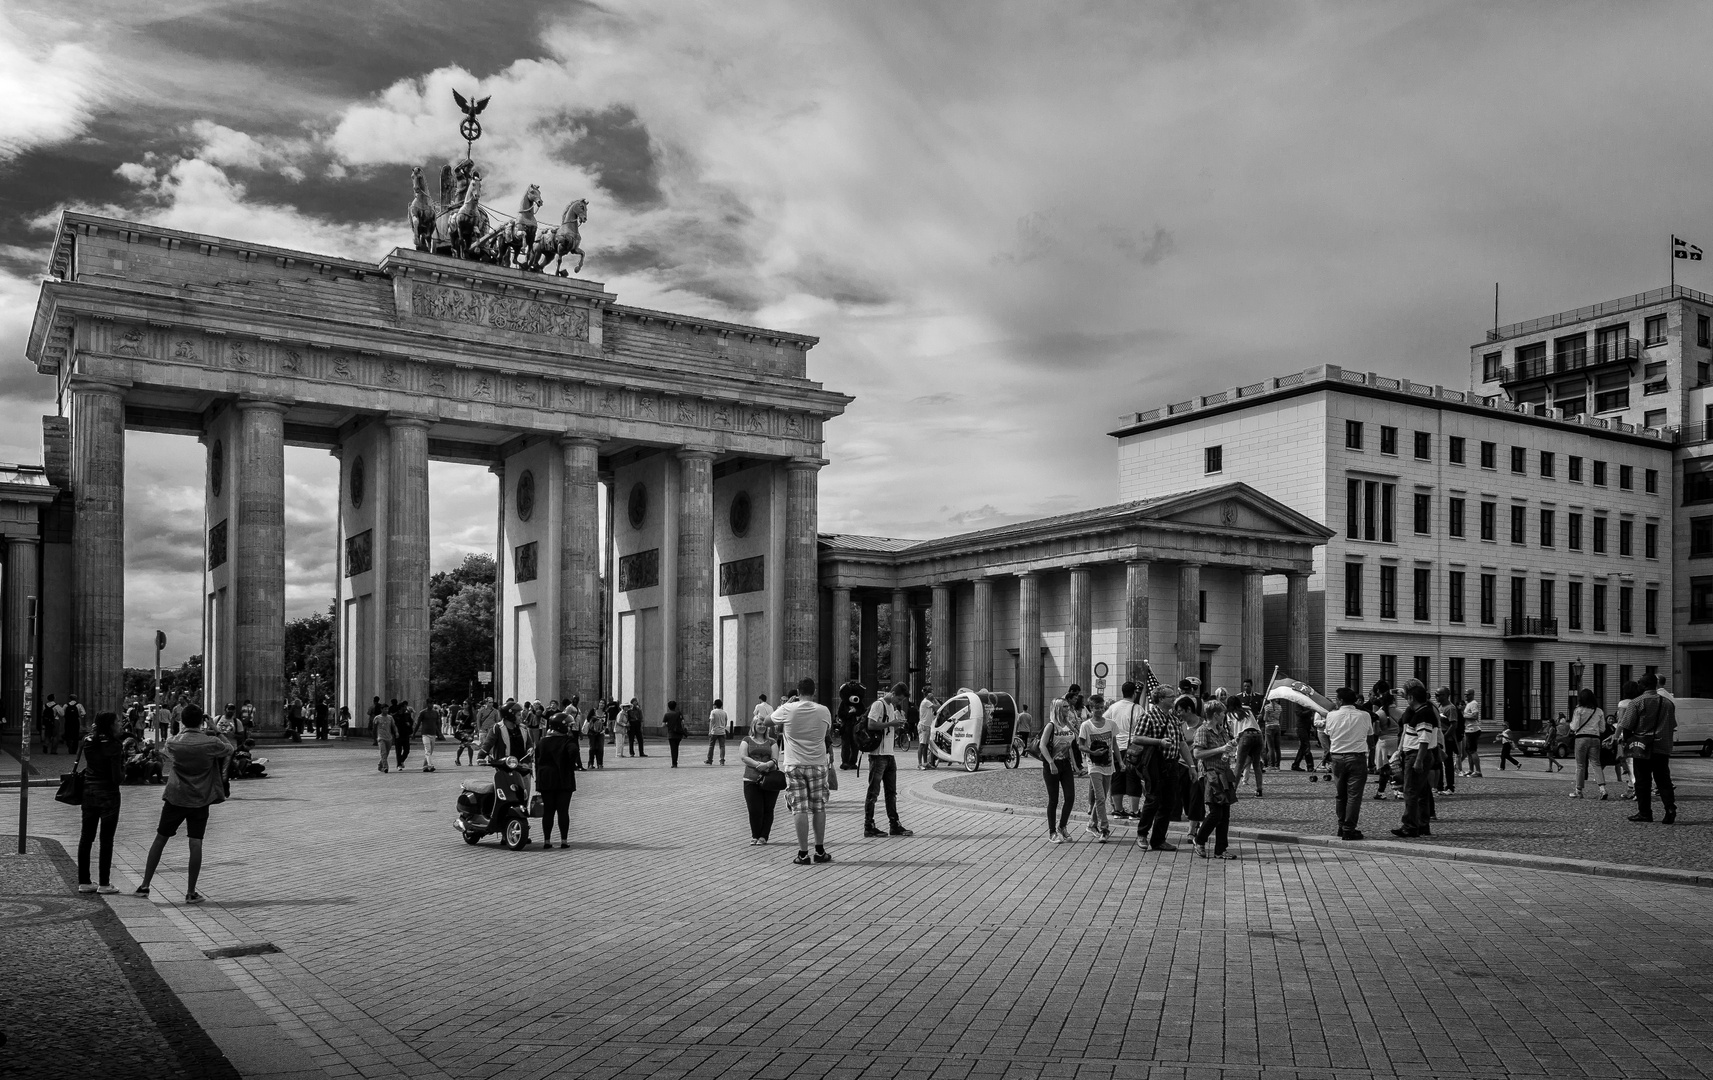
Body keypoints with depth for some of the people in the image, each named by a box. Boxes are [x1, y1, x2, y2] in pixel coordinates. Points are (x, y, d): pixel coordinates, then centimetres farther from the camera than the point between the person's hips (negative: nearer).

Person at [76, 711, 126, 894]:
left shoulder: (87, 742, 1)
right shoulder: (114, 746, -17)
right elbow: (117, 777, -20)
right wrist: (124, 770, 2)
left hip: (88, 792, 6)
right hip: (108, 795, -6)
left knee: (86, 838, 12)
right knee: (106, 840, 2)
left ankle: (83, 881, 17)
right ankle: (104, 884, 6)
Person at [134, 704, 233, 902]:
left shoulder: (173, 743, -5)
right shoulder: (211, 743, -10)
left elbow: (162, 753, 18)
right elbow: (229, 749, 9)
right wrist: (218, 735, 23)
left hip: (175, 797, 1)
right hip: (200, 799, -1)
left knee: (160, 839, 15)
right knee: (196, 843, 0)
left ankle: (145, 885, 20)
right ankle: (191, 892, 1)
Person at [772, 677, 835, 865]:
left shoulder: (788, 710, -8)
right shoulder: (823, 711, -3)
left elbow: (768, 720, 10)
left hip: (794, 766, -1)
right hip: (818, 764, 1)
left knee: (800, 809, 0)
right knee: (819, 808, 12)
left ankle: (803, 854, -1)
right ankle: (820, 851, 17)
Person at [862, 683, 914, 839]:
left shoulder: (892, 707, 18)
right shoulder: (879, 704, -11)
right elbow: (871, 725, -22)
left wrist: (898, 728, 3)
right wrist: (892, 723, -21)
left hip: (890, 755, 9)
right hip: (878, 754, -9)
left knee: (891, 792, 11)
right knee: (873, 792, -4)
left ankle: (894, 825, 17)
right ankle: (869, 827, 1)